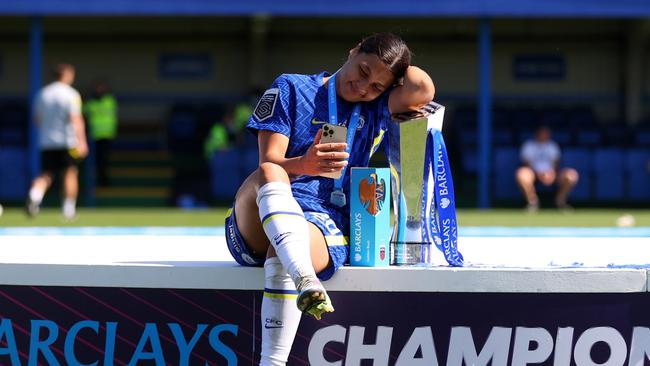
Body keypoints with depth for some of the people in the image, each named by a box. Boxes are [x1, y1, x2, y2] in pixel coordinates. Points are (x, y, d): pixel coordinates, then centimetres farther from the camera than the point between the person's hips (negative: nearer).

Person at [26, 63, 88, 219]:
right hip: (67, 141, -4)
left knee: (46, 175, 7)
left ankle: (35, 195, -23)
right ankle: (69, 209, 7)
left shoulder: (42, 94, 8)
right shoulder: (71, 94, -8)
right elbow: (76, 119, -17)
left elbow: (37, 118, 16)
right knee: (70, 173, 7)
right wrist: (82, 142, -22)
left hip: (46, 142, 4)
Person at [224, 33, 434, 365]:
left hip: (323, 228, 0)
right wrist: (305, 165, -21)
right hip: (257, 226, 0)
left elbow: (424, 88, -1)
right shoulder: (291, 89, 12)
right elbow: (269, 162, -1)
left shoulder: (377, 111, 19)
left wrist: (397, 68, 17)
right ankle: (305, 281, -60)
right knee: (268, 173, -35)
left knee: (281, 254, -36)